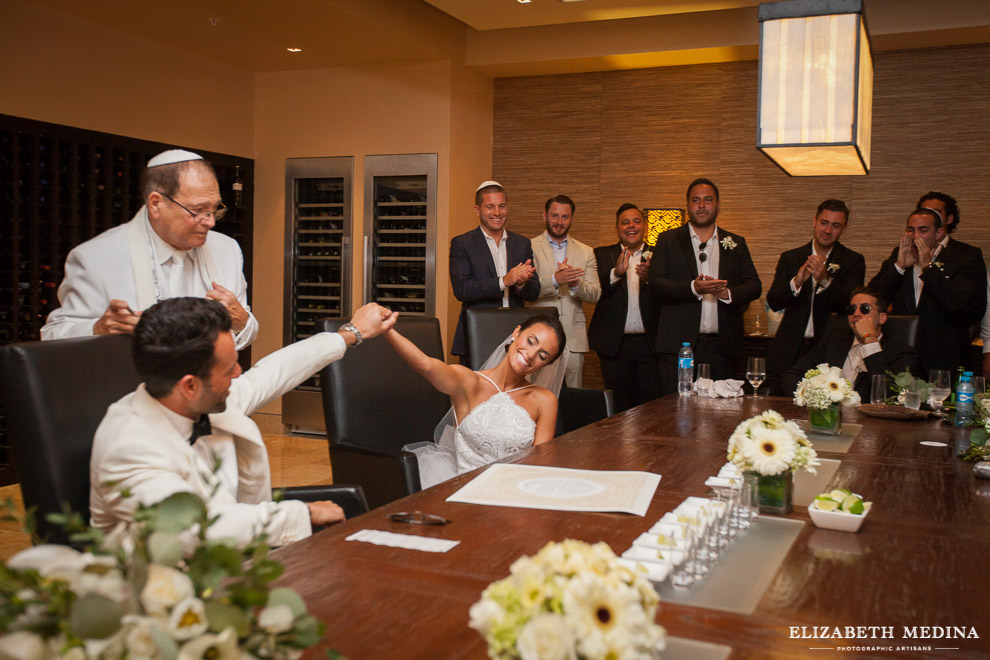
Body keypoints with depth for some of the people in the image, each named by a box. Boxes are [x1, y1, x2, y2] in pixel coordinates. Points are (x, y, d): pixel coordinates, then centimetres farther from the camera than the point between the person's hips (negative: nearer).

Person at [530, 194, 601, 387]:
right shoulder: (530, 247, 5)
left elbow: (595, 295, 6)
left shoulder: (585, 252, 14)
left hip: (573, 339, 3)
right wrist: (555, 279, -24)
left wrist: (575, 284, -15)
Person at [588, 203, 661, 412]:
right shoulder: (602, 255, 8)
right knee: (619, 407, 6)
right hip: (615, 344, 0)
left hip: (649, 342, 0)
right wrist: (616, 273, -23)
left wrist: (649, 278, -23)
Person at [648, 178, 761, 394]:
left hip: (723, 346, 2)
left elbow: (754, 286, 8)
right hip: (679, 344, -2)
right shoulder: (668, 240, 8)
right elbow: (655, 285, -3)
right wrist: (693, 288, -18)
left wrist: (728, 293, -13)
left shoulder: (736, 243, 15)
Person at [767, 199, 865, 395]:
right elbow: (773, 302, -3)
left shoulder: (853, 261, 4)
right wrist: (796, 282, -22)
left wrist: (825, 280, -26)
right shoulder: (790, 258, 8)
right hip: (789, 353, 2)